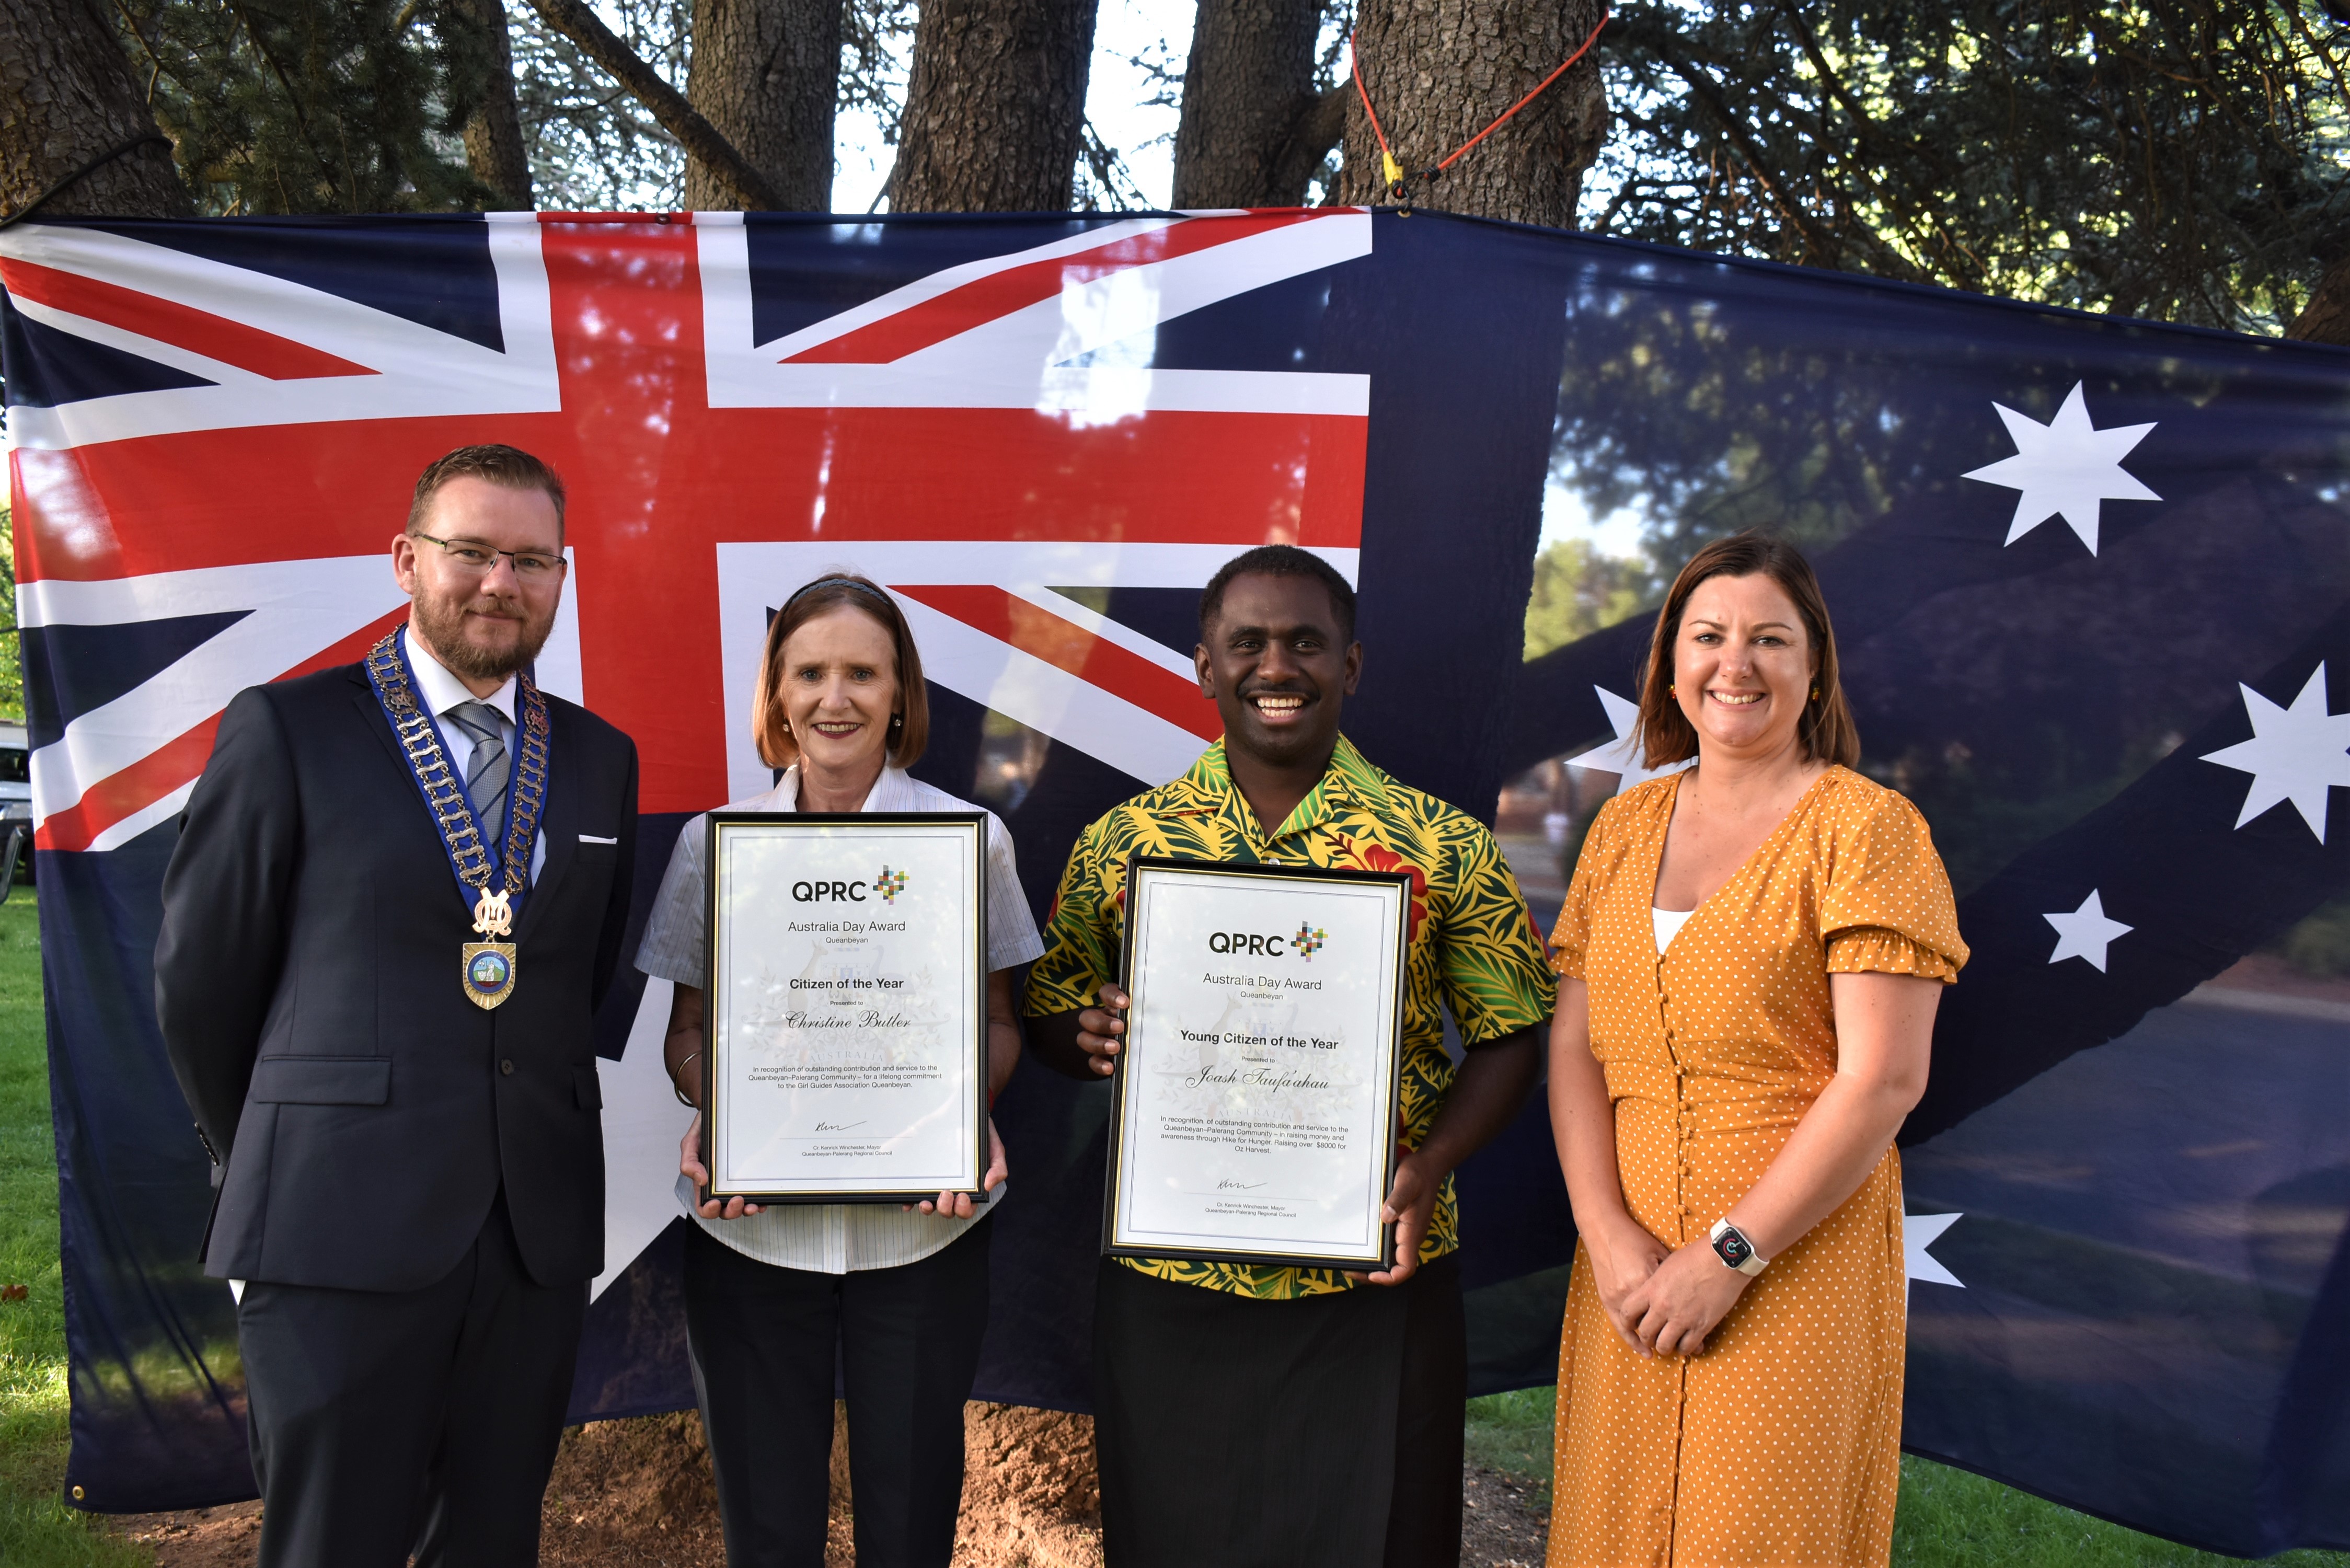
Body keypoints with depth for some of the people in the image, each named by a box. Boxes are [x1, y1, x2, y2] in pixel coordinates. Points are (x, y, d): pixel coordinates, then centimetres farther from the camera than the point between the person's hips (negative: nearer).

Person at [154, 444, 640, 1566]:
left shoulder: (601, 759, 10)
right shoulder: (286, 730, -2)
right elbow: (199, 979, 3)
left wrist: (537, 1146, 10)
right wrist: (270, 1168, 10)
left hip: (539, 1230, 4)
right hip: (341, 1236, -4)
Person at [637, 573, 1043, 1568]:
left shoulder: (972, 839, -1)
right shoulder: (715, 842, 2)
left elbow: (996, 1020, 5)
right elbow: (689, 1028, 8)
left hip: (923, 1226, -1)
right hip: (746, 1229, 1)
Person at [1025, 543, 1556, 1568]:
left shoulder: (1442, 848, -2)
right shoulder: (1121, 843, 2)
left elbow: (1509, 1034, 1)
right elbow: (1047, 1016, 10)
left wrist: (1428, 1166, -14)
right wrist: (1088, 1036, -13)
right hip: (1170, 1291, 2)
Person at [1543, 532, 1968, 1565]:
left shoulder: (1865, 826, -6)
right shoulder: (1624, 828, 10)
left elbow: (1883, 1079, -13)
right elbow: (1574, 1047, 5)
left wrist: (1729, 1254, -14)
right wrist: (1606, 1233, -8)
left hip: (1799, 1259, -4)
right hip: (1631, 1265, 5)